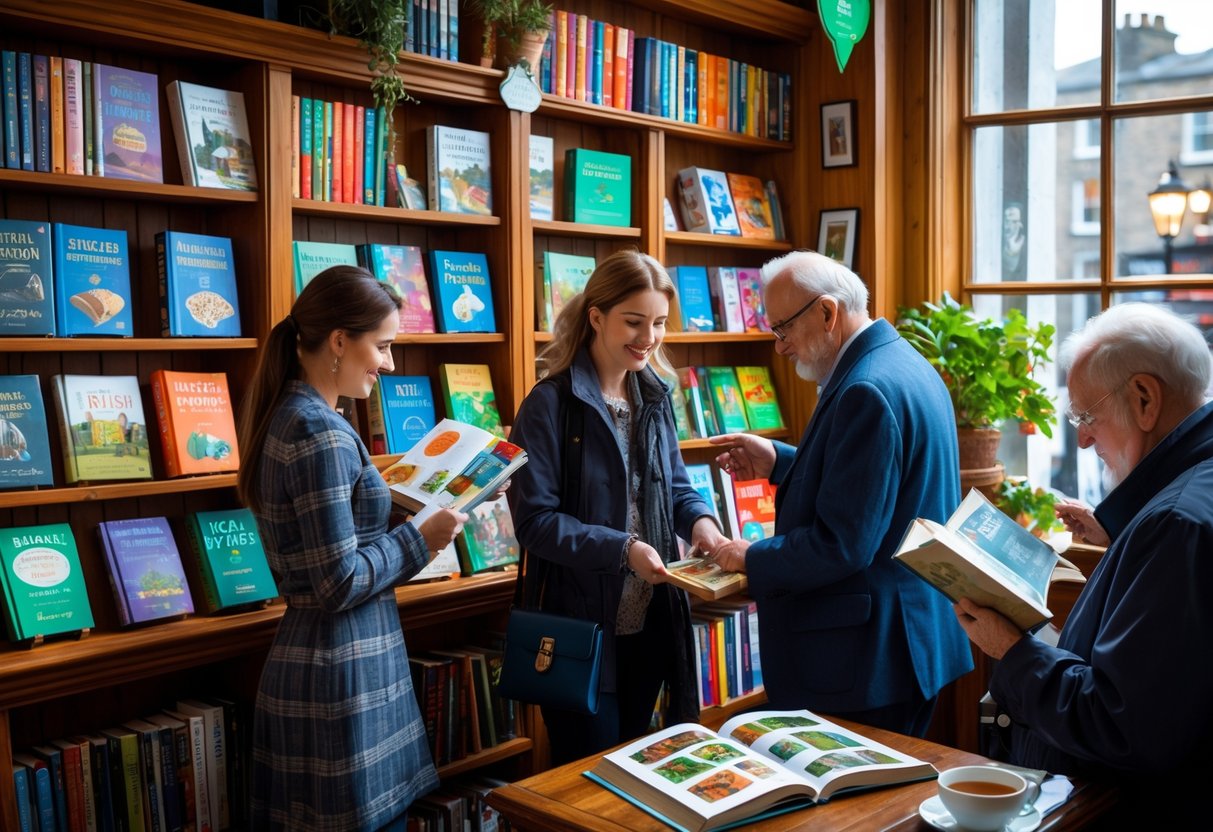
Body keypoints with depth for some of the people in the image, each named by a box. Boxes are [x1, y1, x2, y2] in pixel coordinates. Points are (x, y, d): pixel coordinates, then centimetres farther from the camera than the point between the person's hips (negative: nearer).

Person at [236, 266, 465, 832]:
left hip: (305, 656, 9)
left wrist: (399, 516, 11)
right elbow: (340, 584, -21)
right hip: (343, 671, -9)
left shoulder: (285, 415, 9)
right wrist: (419, 541, -10)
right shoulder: (322, 435, -19)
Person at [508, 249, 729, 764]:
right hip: (580, 624, -6)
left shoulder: (654, 397, 8)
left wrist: (699, 519, -8)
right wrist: (621, 548, -27)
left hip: (649, 622, 7)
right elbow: (534, 521, -17)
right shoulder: (551, 404, -14)